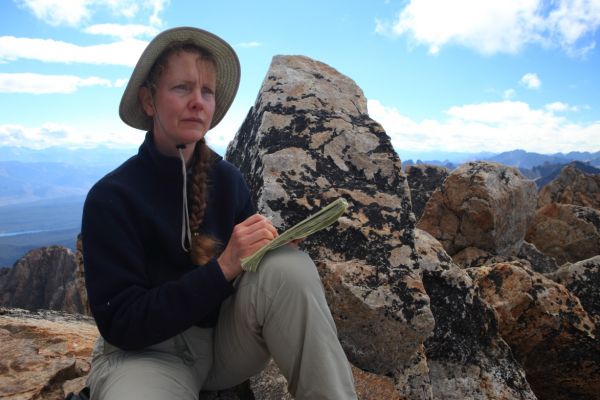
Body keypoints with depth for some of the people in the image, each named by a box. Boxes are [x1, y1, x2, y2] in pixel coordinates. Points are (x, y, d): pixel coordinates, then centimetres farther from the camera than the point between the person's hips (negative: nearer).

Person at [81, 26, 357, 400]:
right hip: (147, 351, -3)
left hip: (229, 339, 4)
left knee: (289, 266, -27)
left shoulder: (228, 179, -3)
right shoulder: (110, 197, -15)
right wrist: (223, 267, -29)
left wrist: (267, 247, -20)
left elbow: (249, 258, 4)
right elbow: (121, 324, -19)